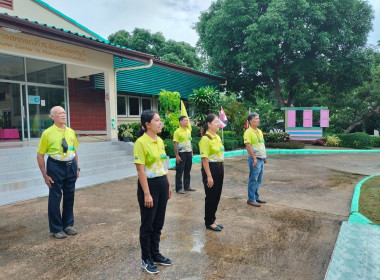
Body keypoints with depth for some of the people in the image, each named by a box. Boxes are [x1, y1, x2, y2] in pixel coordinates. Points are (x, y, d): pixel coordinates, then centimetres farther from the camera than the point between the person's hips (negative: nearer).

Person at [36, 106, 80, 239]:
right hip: (56, 166, -4)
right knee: (55, 198, 4)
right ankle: (56, 229, 19)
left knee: (69, 197, 12)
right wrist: (45, 175, -8)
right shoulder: (47, 133, -8)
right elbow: (40, 155, -6)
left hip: (70, 166, 5)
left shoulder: (71, 132, 6)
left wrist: (76, 168, 12)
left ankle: (68, 225, 28)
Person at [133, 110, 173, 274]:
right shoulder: (141, 142, -16)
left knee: (158, 223, 17)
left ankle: (155, 254, 35)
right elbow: (140, 170, -18)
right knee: (147, 224, 7)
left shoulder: (160, 141, 8)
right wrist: (146, 194, -19)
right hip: (149, 184, -7)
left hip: (162, 184, 8)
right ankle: (146, 259, 25)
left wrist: (169, 185, 14)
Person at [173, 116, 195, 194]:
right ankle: (179, 188, 8)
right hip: (181, 153, -6)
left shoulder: (189, 131, 10)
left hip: (189, 153, 6)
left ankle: (187, 186, 25)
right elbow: (175, 144, -11)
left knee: (187, 170, 13)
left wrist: (191, 152, 14)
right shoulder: (177, 132, -10)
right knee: (179, 171, 1)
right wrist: (177, 155, -15)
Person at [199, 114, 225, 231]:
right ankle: (209, 222, 20)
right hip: (210, 168, -8)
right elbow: (204, 159, -19)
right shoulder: (205, 139, -16)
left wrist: (222, 171, 17)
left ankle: (212, 219, 32)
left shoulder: (217, 137, 11)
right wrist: (209, 176, -20)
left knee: (217, 196, 16)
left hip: (219, 168, 8)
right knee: (211, 196, 3)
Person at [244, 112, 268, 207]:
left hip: (261, 158, 8)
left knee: (259, 180, 14)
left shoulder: (259, 131, 14)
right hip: (254, 159, -8)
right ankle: (251, 199, 7)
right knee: (253, 180, -2)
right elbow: (248, 146, -19)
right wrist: (254, 158, -22)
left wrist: (265, 156, 19)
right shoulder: (248, 132, -13)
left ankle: (256, 197, 25)